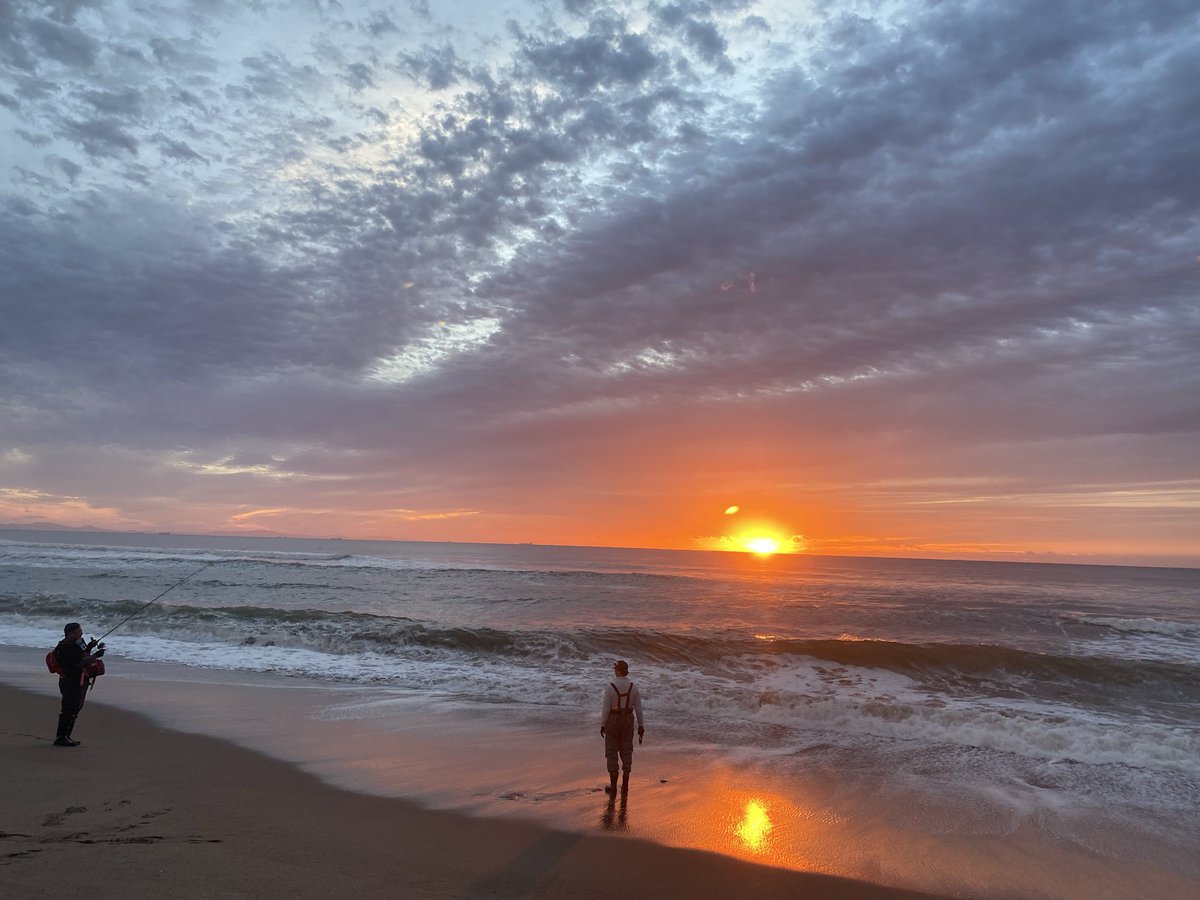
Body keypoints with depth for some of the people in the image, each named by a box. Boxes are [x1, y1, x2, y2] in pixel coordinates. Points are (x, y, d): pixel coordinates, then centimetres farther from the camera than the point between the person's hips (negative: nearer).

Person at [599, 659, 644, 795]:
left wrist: (602, 725, -4)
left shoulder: (610, 687, -21)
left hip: (613, 721, -4)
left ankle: (613, 786, 13)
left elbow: (606, 708, -16)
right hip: (627, 721, 4)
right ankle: (625, 784, 16)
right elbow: (638, 708, -5)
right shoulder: (633, 686, -8)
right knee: (626, 752, 14)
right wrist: (640, 726, 5)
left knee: (611, 753, 9)